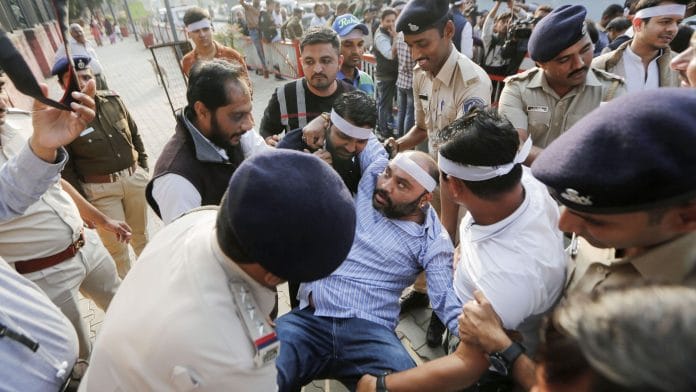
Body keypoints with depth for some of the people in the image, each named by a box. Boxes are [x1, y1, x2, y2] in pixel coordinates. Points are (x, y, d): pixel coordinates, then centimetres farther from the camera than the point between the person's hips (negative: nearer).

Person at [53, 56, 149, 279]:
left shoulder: (113, 99, 0)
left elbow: (135, 135, 12)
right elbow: (65, 168, -9)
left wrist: (143, 168, 11)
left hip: (135, 178, 4)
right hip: (100, 190, -4)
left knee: (141, 235, 22)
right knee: (117, 249, 3)